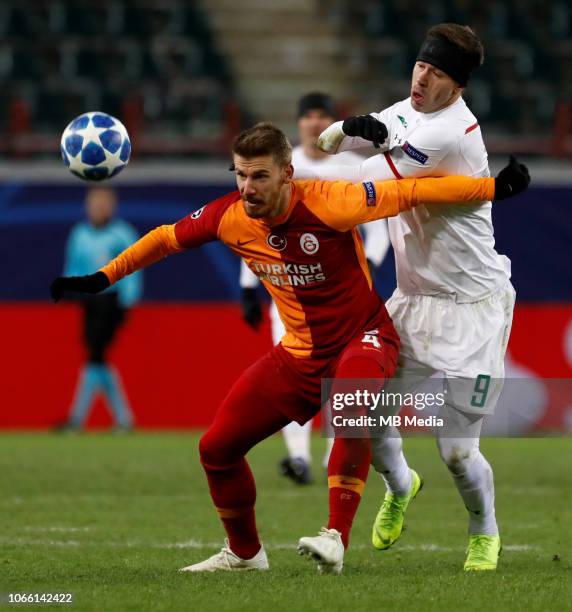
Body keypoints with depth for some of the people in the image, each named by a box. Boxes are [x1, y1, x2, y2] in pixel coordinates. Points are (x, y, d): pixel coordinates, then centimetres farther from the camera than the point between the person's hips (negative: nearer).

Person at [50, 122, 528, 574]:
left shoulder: (327, 204, -26)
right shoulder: (229, 217, -11)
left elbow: (408, 193, -21)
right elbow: (166, 239, 6)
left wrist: (495, 187, -23)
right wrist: (102, 278, 7)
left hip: (362, 338, -6)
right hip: (298, 353, 6)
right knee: (217, 448, 2)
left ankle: (336, 539, -35)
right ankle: (245, 553, 26)